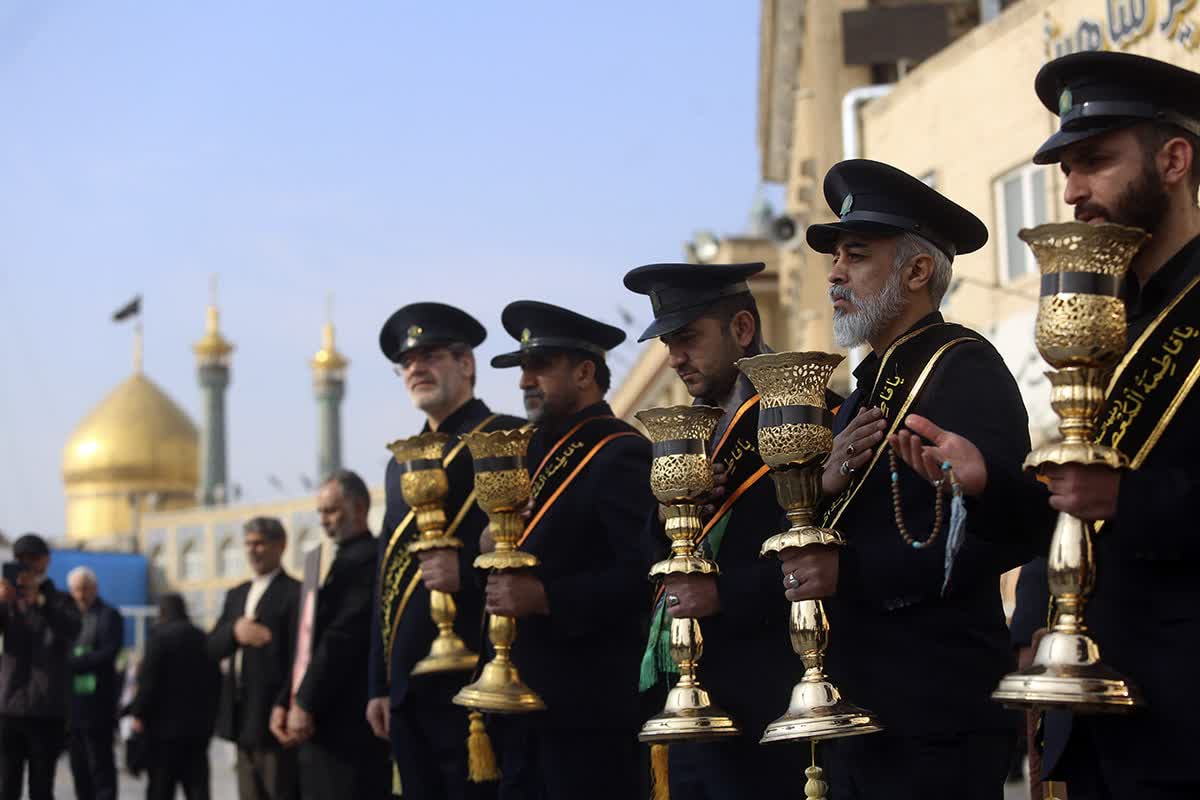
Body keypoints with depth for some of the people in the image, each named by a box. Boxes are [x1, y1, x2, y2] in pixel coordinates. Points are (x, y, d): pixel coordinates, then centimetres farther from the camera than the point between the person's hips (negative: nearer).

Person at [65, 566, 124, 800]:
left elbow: (108, 653, -14)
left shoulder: (108, 616, -3)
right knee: (79, 764, 8)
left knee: (100, 762, -6)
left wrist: (73, 662, -18)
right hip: (72, 700, 6)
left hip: (97, 703, -6)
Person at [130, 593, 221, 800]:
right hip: (199, 723, 5)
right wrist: (209, 715, 16)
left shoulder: (159, 635, -8)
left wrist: (139, 713, -6)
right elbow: (215, 680, 11)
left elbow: (148, 679, -13)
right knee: (197, 783, 4)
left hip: (166, 722, -5)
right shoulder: (202, 637, 9)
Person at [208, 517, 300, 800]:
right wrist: (234, 631, -10)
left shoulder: (295, 594, -7)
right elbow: (211, 648, 12)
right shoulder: (236, 595, 18)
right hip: (243, 718, 8)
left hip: (274, 716, -8)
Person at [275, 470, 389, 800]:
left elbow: (342, 639, -17)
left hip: (347, 724, -10)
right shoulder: (344, 560, 21)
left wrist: (305, 705, -17)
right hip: (326, 724, 10)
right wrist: (286, 701, 10)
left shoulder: (365, 559, -10)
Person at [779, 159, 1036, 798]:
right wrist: (828, 486, -4)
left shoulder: (965, 368, -8)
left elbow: (1001, 531, -20)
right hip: (855, 709, 8)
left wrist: (851, 573, -22)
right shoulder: (867, 388, 19)